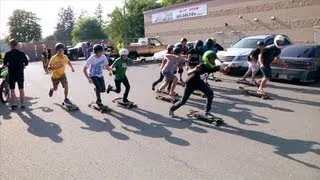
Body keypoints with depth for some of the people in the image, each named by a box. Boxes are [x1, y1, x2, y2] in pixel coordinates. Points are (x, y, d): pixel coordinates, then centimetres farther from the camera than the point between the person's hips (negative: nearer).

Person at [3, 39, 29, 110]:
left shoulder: (7, 54, -7)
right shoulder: (22, 53, -4)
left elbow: (4, 64, -2)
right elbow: (26, 63, 2)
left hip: (11, 74, -1)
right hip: (20, 73, 1)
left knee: (12, 90, 9)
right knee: (21, 89, 9)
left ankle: (14, 104, 10)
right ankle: (22, 104, 12)